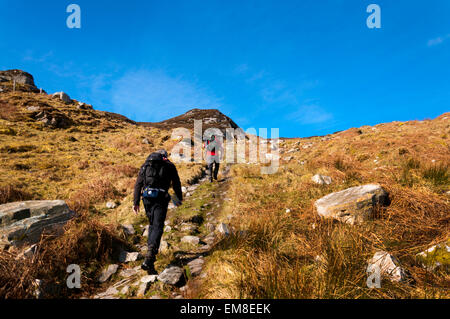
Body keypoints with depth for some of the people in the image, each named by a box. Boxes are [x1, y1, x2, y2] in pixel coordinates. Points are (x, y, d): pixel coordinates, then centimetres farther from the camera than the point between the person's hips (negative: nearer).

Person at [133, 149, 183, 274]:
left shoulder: (145, 165, 19)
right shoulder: (169, 166, 12)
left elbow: (138, 184, 13)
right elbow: (176, 184, 15)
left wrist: (136, 202, 13)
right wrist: (179, 198, 28)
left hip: (147, 198, 4)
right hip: (160, 199, -4)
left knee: (152, 224, 23)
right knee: (158, 227, -7)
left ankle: (152, 250, 27)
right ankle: (149, 259, -21)